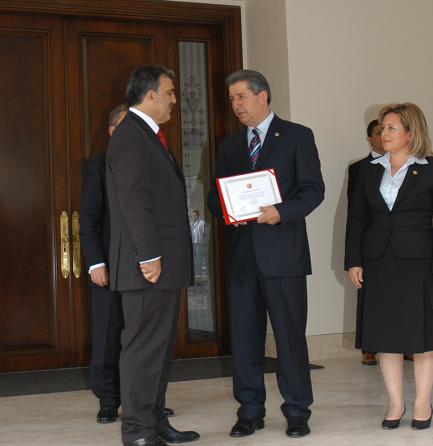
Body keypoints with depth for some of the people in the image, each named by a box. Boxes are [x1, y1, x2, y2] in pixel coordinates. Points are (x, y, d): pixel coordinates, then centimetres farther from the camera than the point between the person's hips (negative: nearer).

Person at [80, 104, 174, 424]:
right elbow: (89, 219, -2)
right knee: (108, 337, 2)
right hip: (111, 265, -3)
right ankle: (108, 401, 13)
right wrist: (95, 263, -11)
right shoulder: (98, 166, 4)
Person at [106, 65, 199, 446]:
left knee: (160, 347, 14)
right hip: (149, 265, -10)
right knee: (144, 347, -5)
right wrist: (149, 256, -22)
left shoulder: (149, 136, 20)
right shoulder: (131, 135, -12)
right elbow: (132, 200, -20)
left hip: (164, 263, 10)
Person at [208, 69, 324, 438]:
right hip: (241, 254, 5)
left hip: (282, 251, -4)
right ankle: (250, 411, 17)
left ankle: (297, 412, 12)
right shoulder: (230, 145, 18)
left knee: (290, 334, 0)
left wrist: (282, 212, -19)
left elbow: (313, 189, -3)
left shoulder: (297, 136, 3)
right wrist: (224, 211, -7)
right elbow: (216, 195, 16)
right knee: (244, 335, 7)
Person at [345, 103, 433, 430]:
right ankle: (396, 403, 17)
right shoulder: (370, 171, 11)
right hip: (379, 264, 3)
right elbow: (356, 217, 10)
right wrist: (353, 261, 3)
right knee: (385, 336, 5)